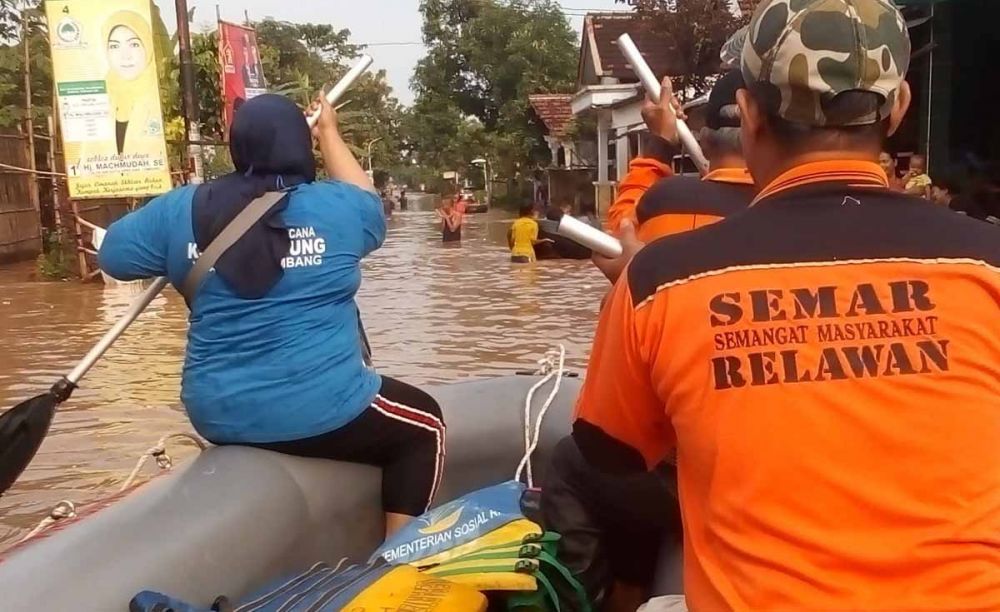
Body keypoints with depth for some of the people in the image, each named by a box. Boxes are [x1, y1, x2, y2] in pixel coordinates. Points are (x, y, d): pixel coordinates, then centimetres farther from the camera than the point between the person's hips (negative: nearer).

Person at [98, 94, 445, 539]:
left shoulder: (182, 210, -2)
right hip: (318, 412, -4)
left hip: (219, 415, 5)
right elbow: (368, 207, 14)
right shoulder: (332, 207, -9)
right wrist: (329, 133, 24)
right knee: (424, 425, 19)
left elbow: (113, 254, 9)